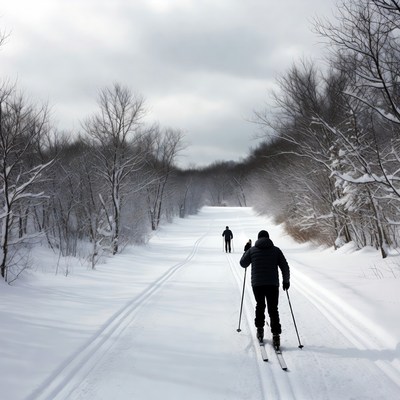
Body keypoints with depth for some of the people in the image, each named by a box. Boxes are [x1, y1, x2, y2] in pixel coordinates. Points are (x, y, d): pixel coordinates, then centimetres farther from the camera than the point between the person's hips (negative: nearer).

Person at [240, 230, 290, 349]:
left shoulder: (252, 250, 3)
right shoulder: (276, 250, 3)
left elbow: (243, 263, 15)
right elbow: (285, 267, 3)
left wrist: (246, 252, 29)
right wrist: (286, 280, 15)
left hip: (257, 284, 1)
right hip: (272, 284, -1)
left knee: (260, 306, 23)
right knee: (273, 309, 4)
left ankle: (260, 330, 22)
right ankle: (276, 336, -6)